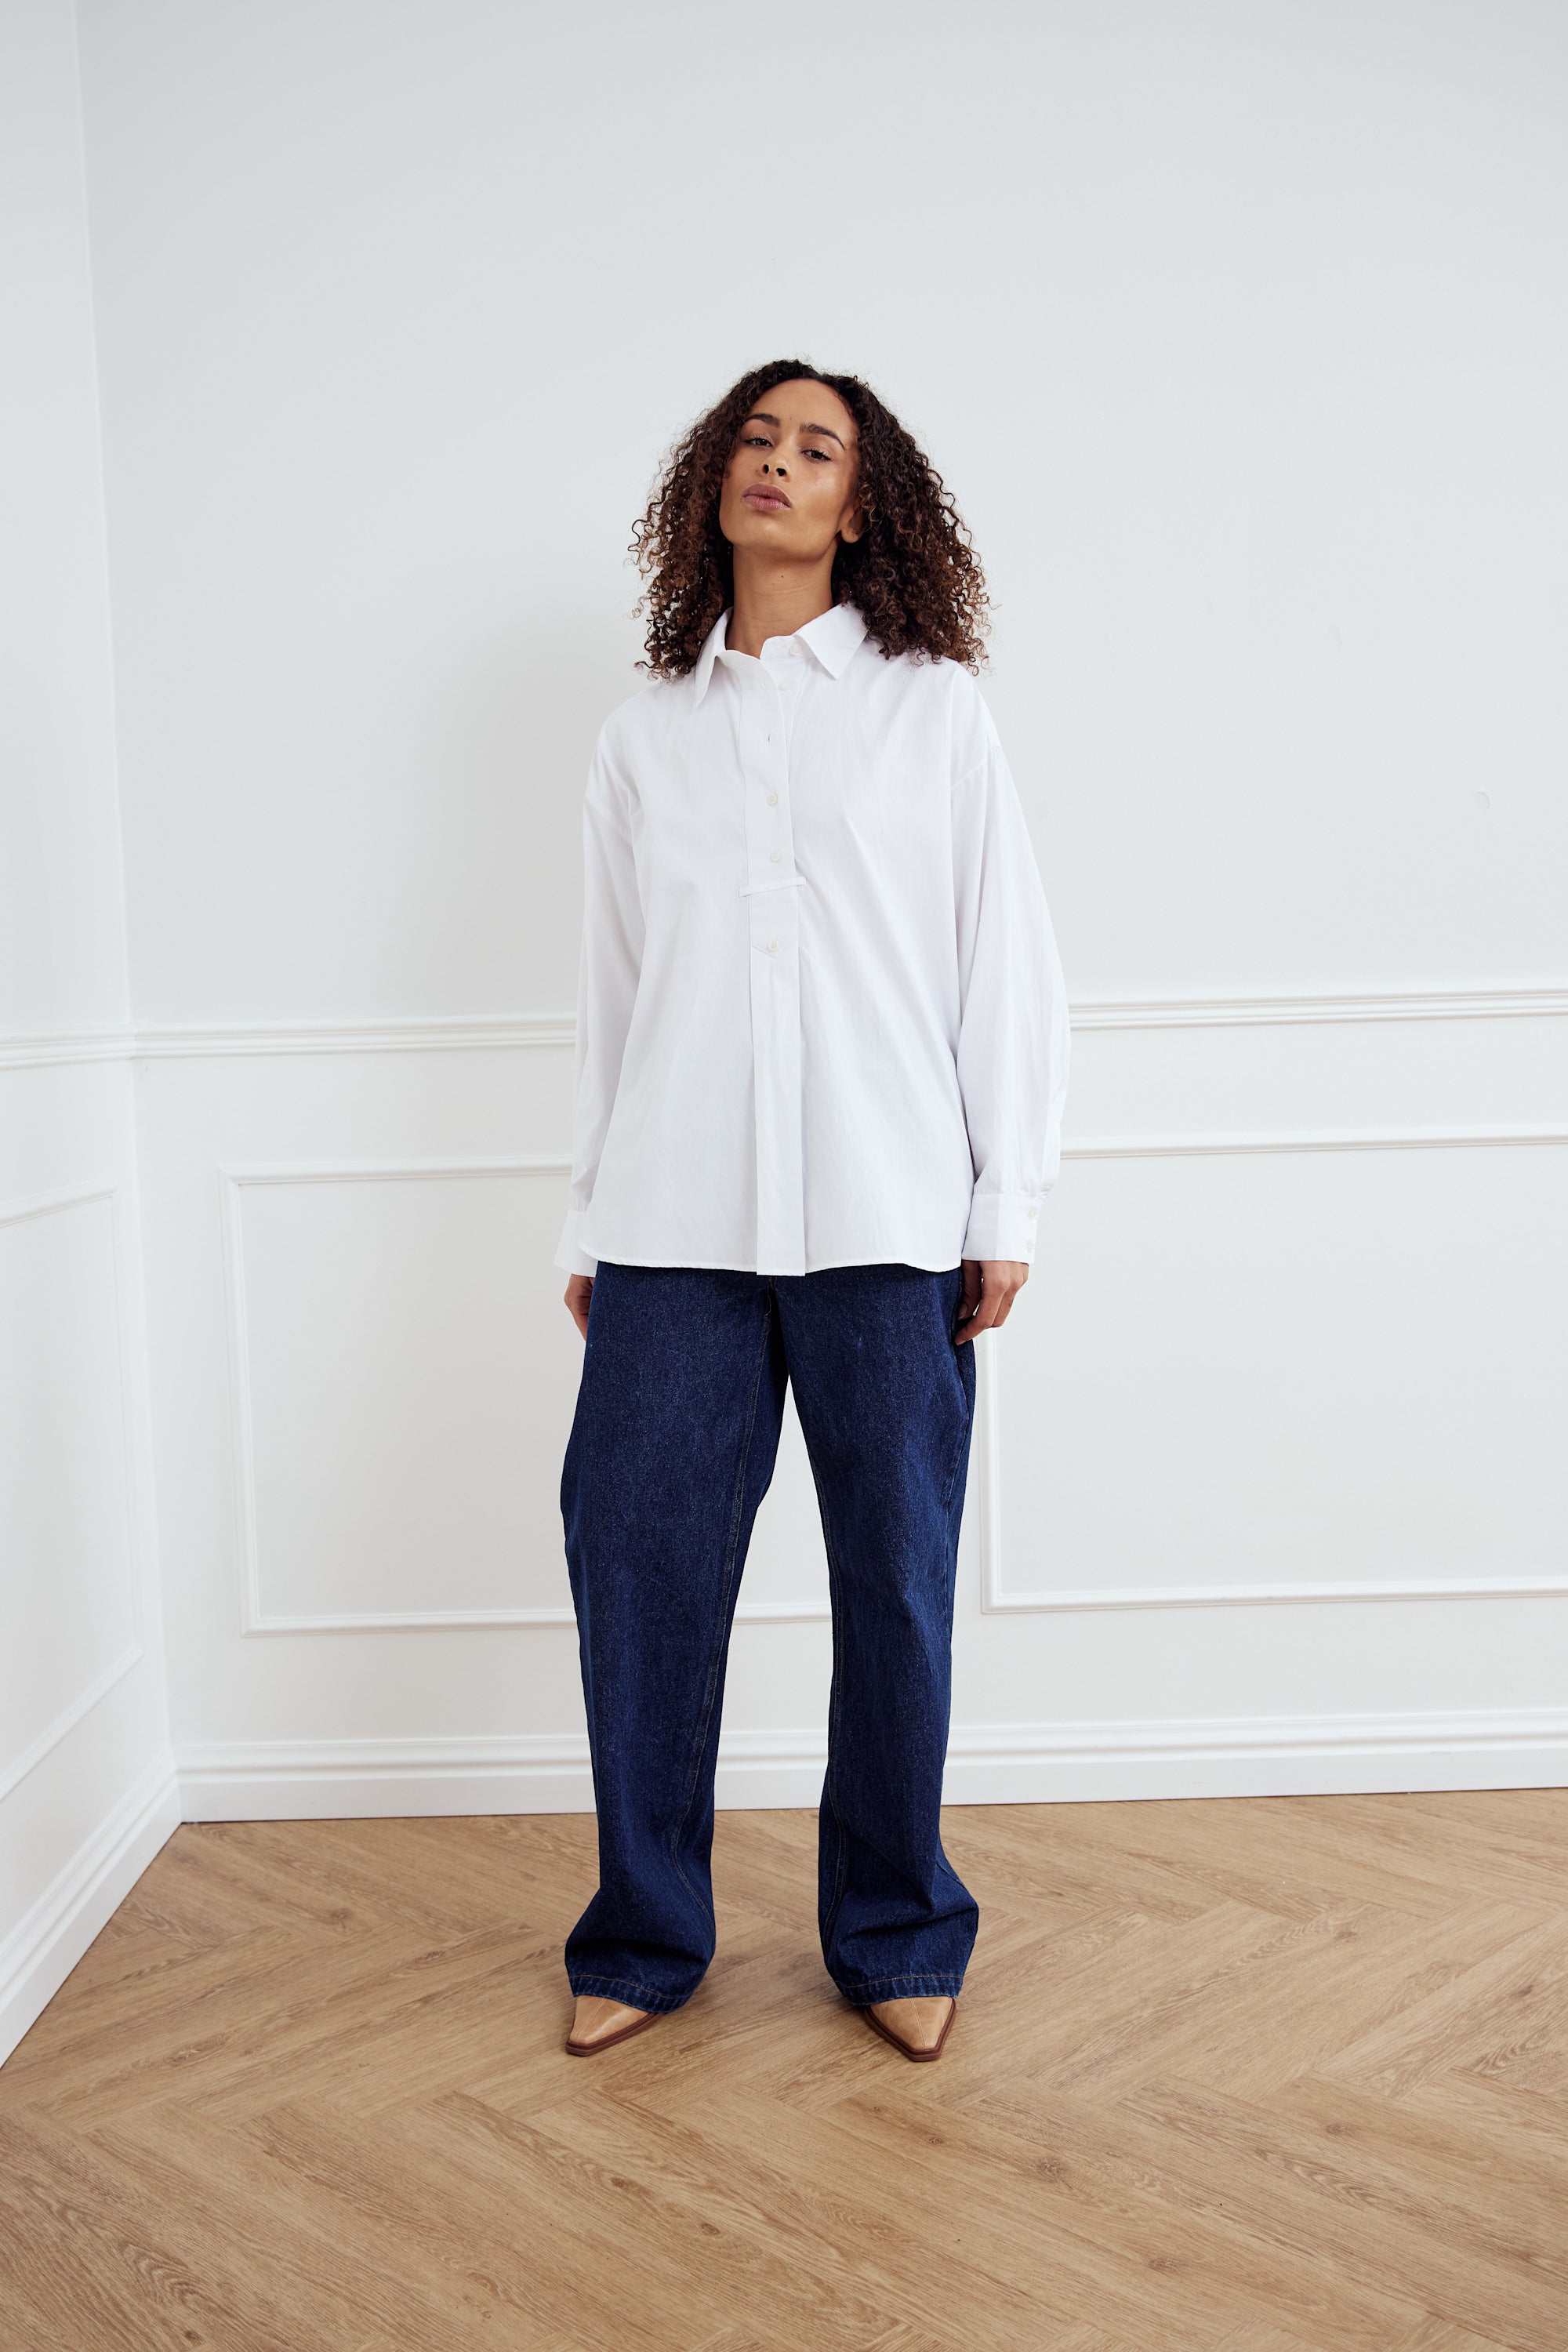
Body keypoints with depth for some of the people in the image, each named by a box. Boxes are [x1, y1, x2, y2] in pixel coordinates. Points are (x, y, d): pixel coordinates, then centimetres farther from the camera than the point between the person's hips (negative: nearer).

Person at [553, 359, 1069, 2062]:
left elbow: (1006, 966, 6)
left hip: (884, 1220, -2)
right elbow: (612, 992, 15)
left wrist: (1008, 1209, 0)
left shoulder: (932, 709, 10)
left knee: (897, 1579, 3)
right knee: (638, 1562, 1)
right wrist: (587, 1221, 12)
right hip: (675, 1223, 2)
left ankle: (896, 1937, 21)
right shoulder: (644, 736, 16)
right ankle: (644, 1937, 20)